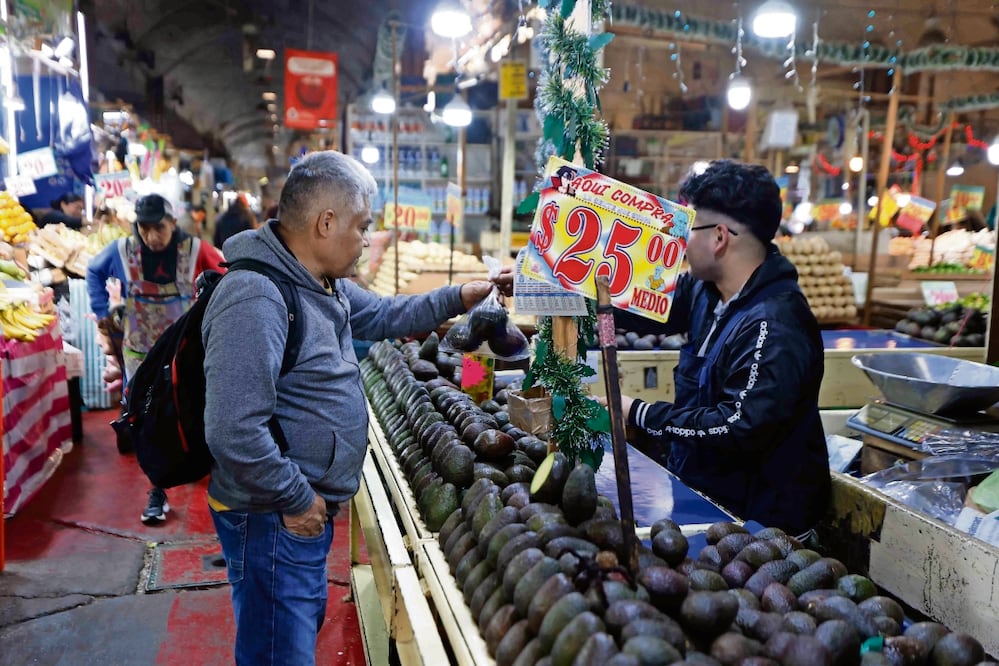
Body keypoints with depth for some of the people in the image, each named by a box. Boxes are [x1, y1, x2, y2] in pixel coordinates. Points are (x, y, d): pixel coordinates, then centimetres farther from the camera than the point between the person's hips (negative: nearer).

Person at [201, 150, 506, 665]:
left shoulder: (324, 284, 6)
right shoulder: (257, 299, -27)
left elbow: (382, 316, 23)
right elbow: (234, 431, -32)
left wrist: (457, 298, 15)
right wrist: (296, 499, -20)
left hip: (309, 506, 10)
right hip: (274, 518, -10)